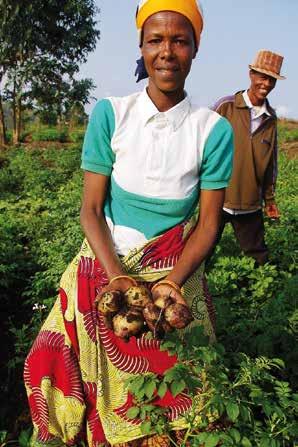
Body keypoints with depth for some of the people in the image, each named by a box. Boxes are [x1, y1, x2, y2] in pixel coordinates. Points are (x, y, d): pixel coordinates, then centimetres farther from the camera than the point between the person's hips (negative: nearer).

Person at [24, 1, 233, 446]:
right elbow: (90, 209, -9)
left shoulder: (213, 130, -10)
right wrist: (118, 278, -22)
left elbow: (208, 222, -7)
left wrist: (171, 282, -22)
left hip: (177, 273, 0)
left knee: (172, 389, 8)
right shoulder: (110, 114, -9)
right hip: (106, 264, 1)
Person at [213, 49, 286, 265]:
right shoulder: (226, 106, -7)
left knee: (259, 259, 12)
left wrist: (270, 198, 16)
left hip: (251, 204, 4)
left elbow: (271, 161, 14)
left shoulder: (271, 118, 6)